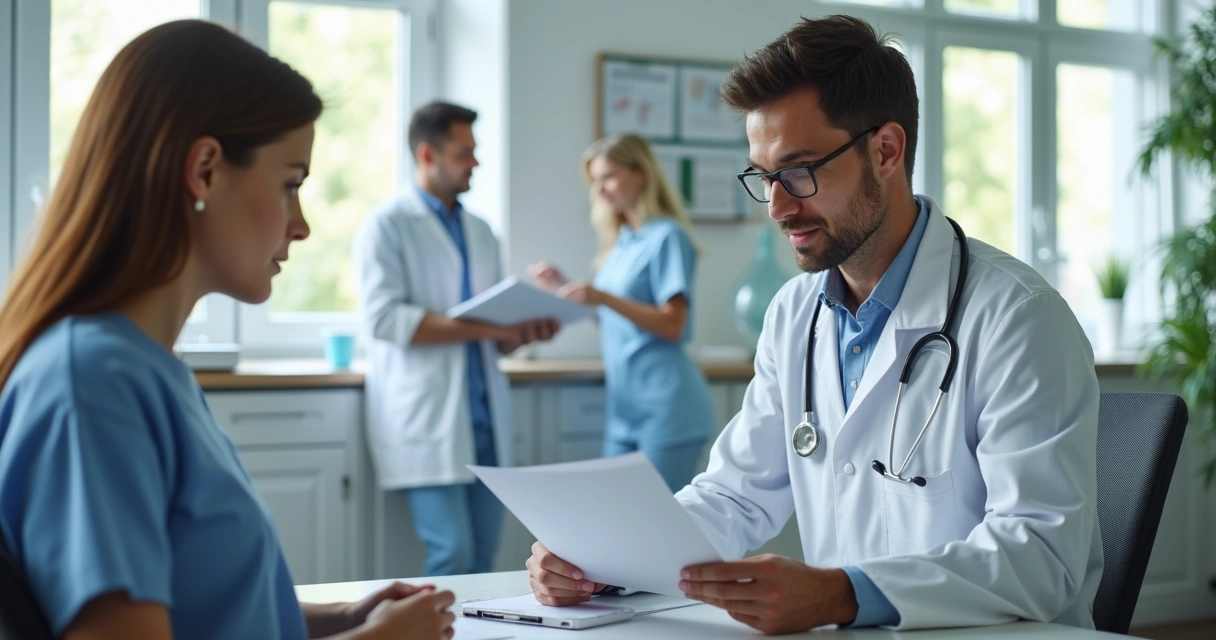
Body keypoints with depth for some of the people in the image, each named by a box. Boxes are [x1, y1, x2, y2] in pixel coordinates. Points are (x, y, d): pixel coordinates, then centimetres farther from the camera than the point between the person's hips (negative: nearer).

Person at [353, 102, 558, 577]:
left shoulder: (480, 232, 19)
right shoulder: (386, 227, -1)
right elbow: (384, 318, -14)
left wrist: (524, 332, -3)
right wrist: (481, 328, -17)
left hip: (484, 420, 6)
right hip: (427, 421, -6)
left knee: (482, 559, 5)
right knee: (453, 555, -12)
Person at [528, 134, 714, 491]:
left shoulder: (667, 237, -8)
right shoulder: (620, 241, 16)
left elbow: (672, 324, -14)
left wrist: (604, 297, -23)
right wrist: (566, 289, 8)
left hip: (665, 408, -8)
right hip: (624, 408, 8)